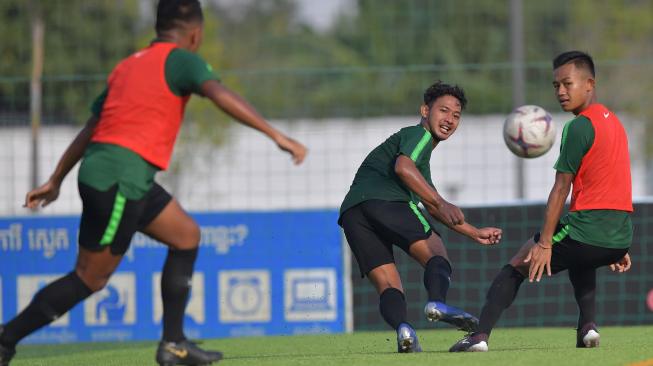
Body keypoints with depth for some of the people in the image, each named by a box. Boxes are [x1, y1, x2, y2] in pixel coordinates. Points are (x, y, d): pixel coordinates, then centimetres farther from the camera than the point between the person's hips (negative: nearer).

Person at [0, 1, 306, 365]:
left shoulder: (127, 66, 21)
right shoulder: (181, 60, -2)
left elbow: (89, 129, 24)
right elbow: (222, 96, -19)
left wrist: (56, 181, 28)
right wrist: (277, 135, -22)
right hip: (121, 176, -9)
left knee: (186, 235, 16)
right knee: (90, 278, -2)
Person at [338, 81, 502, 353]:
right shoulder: (419, 134, 12)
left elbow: (432, 207, 49)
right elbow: (403, 167, -10)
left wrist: (475, 233, 49)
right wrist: (441, 203, -14)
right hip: (385, 199, -8)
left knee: (387, 287, -1)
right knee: (436, 256, -9)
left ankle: (400, 326, -30)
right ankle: (437, 301, -39)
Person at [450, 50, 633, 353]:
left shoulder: (580, 126, -10)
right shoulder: (613, 121, 18)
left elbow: (561, 189, -12)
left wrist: (544, 243, -12)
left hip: (586, 232, -8)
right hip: (620, 237, 8)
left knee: (515, 268, 7)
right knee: (580, 262, 40)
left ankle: (480, 335, -5)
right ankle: (587, 325, 18)